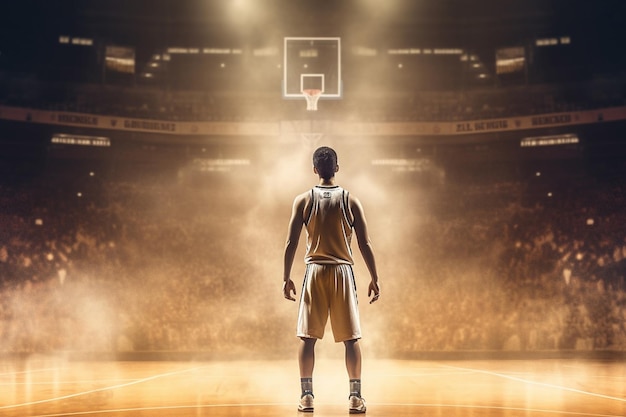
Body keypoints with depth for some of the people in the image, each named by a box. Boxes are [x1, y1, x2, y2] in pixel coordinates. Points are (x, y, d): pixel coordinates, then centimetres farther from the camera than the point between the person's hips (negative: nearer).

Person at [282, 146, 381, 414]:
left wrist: (286, 278, 4)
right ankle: (355, 397, 5)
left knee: (307, 336, 7)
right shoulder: (350, 201, 0)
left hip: (314, 271, 0)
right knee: (351, 338, 6)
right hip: (342, 271, 0)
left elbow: (291, 243, -3)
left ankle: (306, 396, 5)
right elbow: (365, 244, -3)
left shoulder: (303, 200, 0)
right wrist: (375, 279, 3)